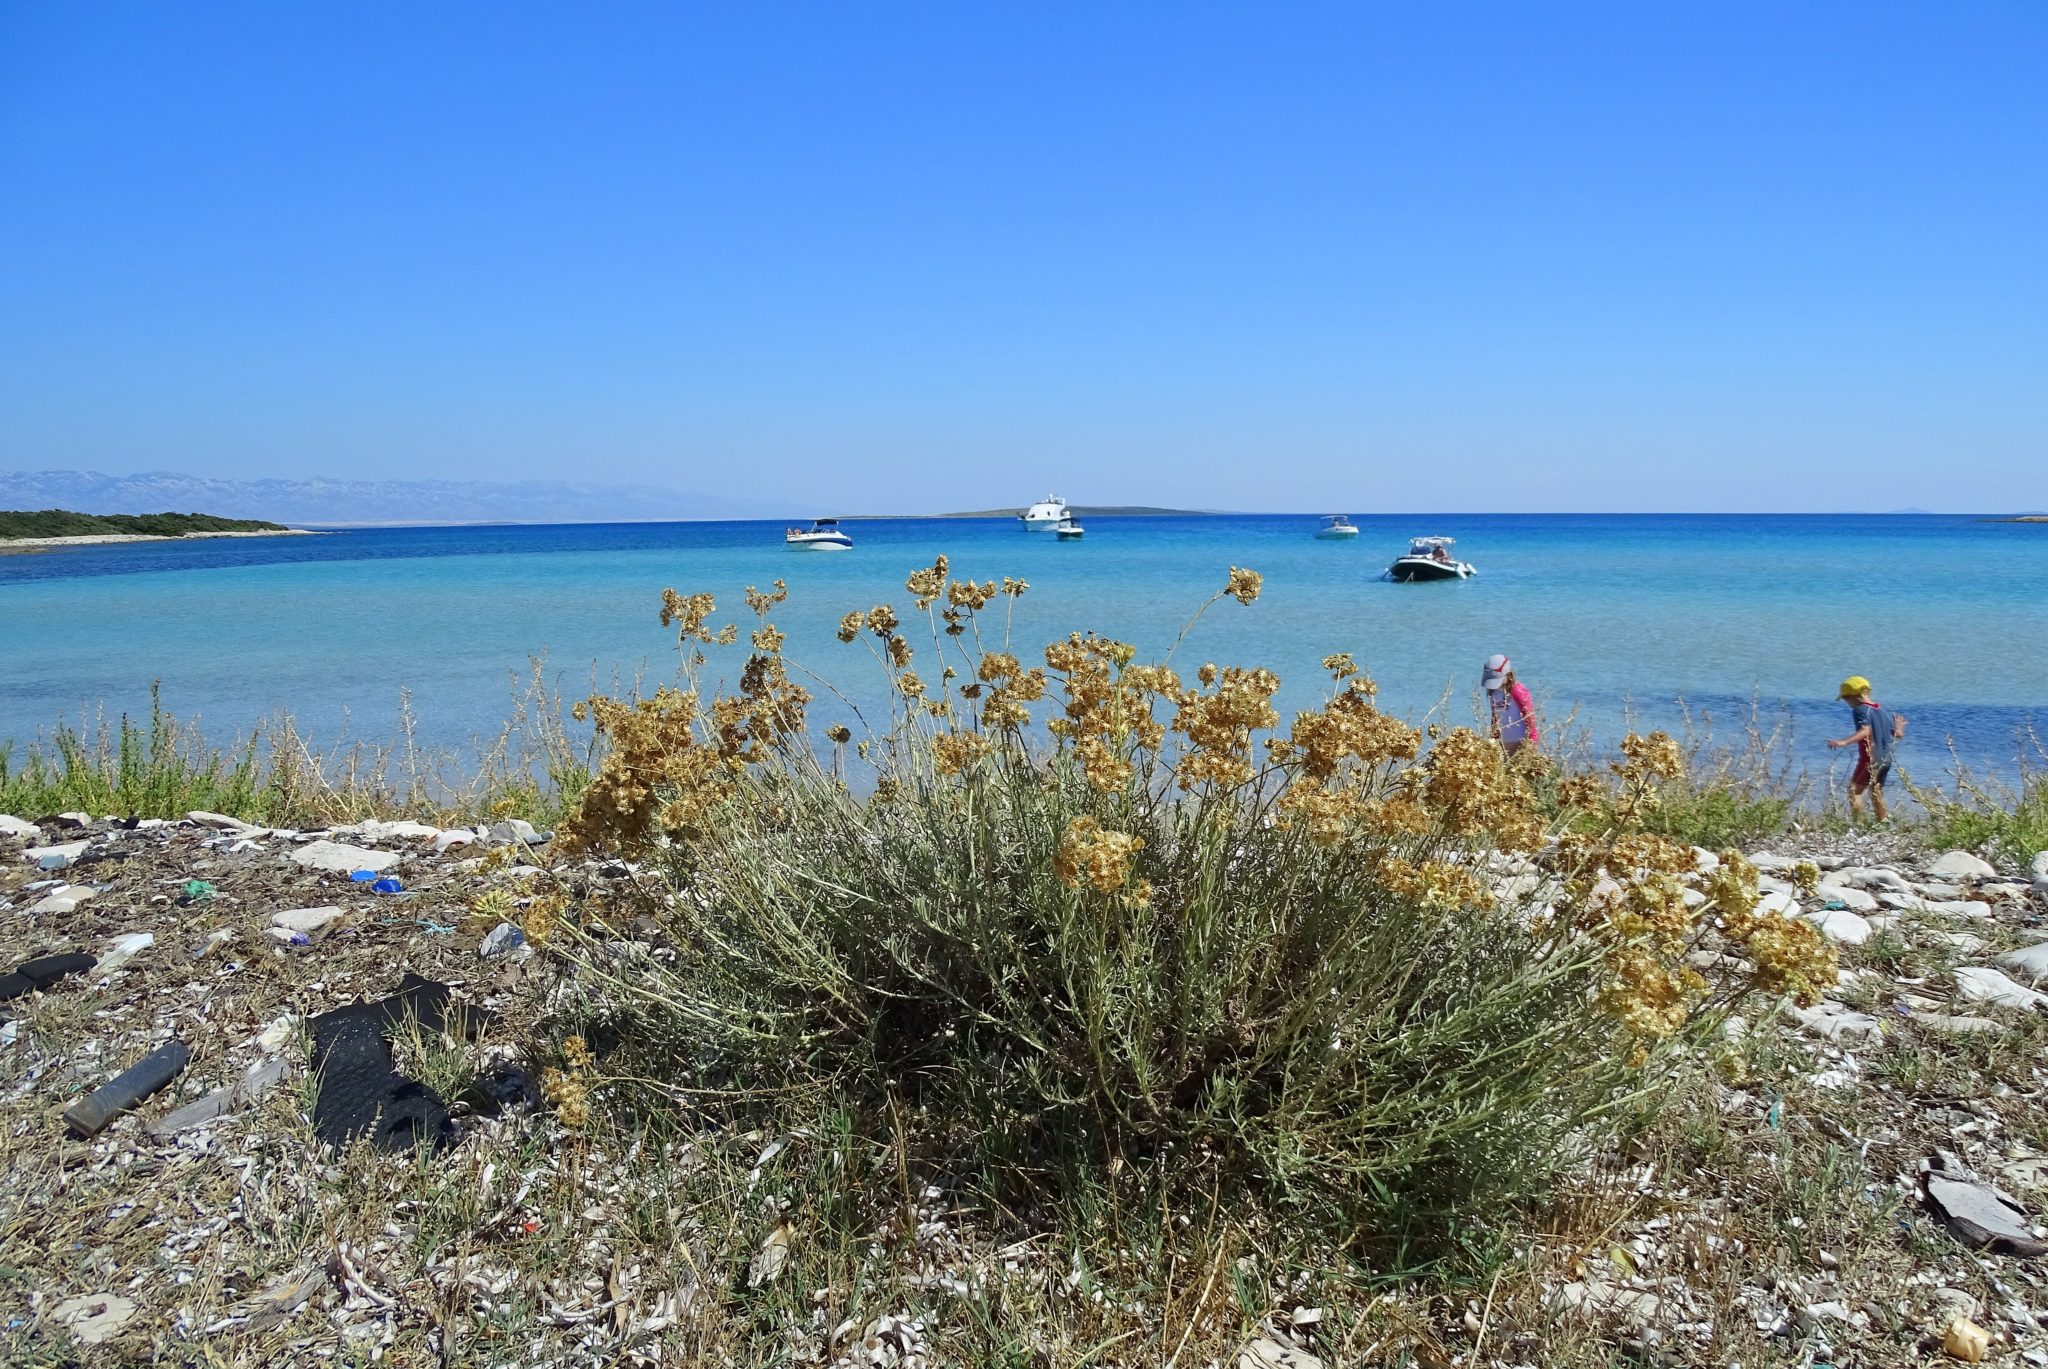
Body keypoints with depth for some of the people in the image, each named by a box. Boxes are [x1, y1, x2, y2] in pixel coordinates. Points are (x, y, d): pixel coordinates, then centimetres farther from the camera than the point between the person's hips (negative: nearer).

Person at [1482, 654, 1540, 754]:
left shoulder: (1519, 691, -19)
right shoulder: (1492, 691, -1)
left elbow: (1530, 715, -15)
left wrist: (1532, 740, -15)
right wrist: (1494, 737, 16)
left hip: (1521, 741, -6)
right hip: (1503, 741, 6)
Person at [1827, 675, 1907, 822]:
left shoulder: (1860, 710, -10)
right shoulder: (1881, 709, 13)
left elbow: (1865, 731, -27)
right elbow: (1898, 734, 15)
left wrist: (1844, 741, -40)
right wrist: (1899, 726, 39)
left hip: (1870, 759, -8)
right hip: (1886, 760, 8)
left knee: (1854, 790, -8)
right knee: (1876, 793, 19)